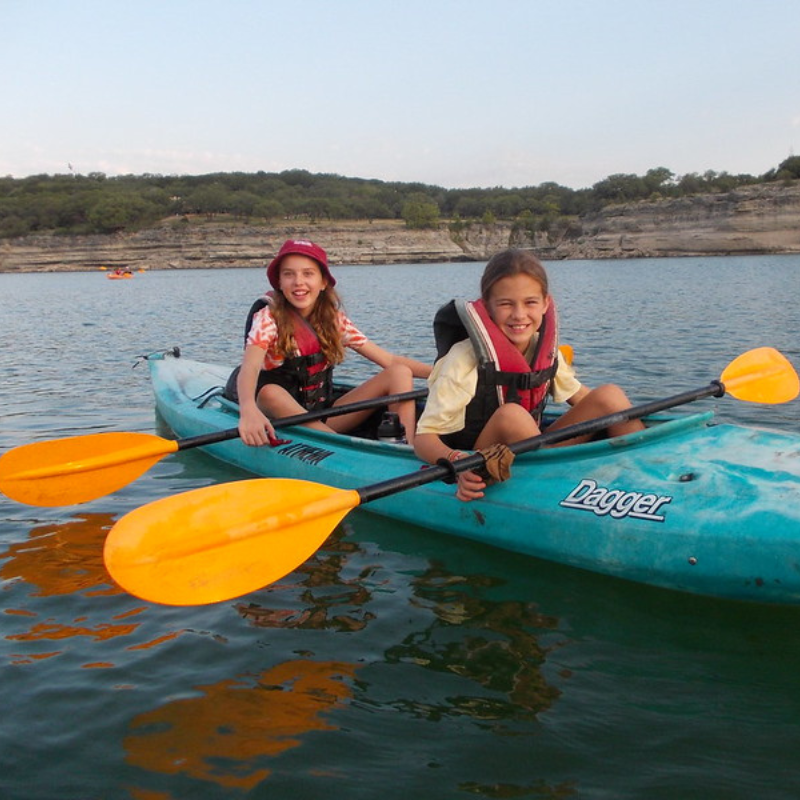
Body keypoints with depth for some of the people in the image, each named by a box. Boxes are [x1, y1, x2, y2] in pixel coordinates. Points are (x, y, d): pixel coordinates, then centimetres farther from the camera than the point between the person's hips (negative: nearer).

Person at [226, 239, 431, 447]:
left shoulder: (334, 320, 3)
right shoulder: (268, 317, -10)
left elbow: (389, 360, 0)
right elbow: (249, 367, -29)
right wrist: (248, 409, -51)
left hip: (326, 416, 4)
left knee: (399, 374, -9)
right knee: (269, 392, -37)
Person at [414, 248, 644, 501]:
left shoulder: (544, 350, -1)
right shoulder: (466, 361, -19)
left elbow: (577, 394, 14)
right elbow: (423, 436, -21)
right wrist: (457, 463, -42)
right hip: (482, 478, -5)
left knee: (610, 395, -8)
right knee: (511, 415, -35)